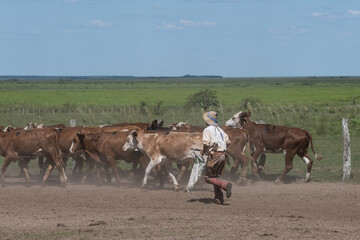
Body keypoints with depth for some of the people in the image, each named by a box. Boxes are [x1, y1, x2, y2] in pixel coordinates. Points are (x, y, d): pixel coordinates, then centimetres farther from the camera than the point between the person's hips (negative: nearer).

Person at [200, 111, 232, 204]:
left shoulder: (207, 130, -6)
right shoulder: (220, 130, 16)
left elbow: (206, 143, -19)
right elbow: (228, 142, 15)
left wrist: (203, 151, -2)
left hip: (213, 155, -7)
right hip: (222, 154, 7)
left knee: (208, 178, 0)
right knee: (216, 177, 17)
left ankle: (226, 185, -21)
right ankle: (219, 198, 10)